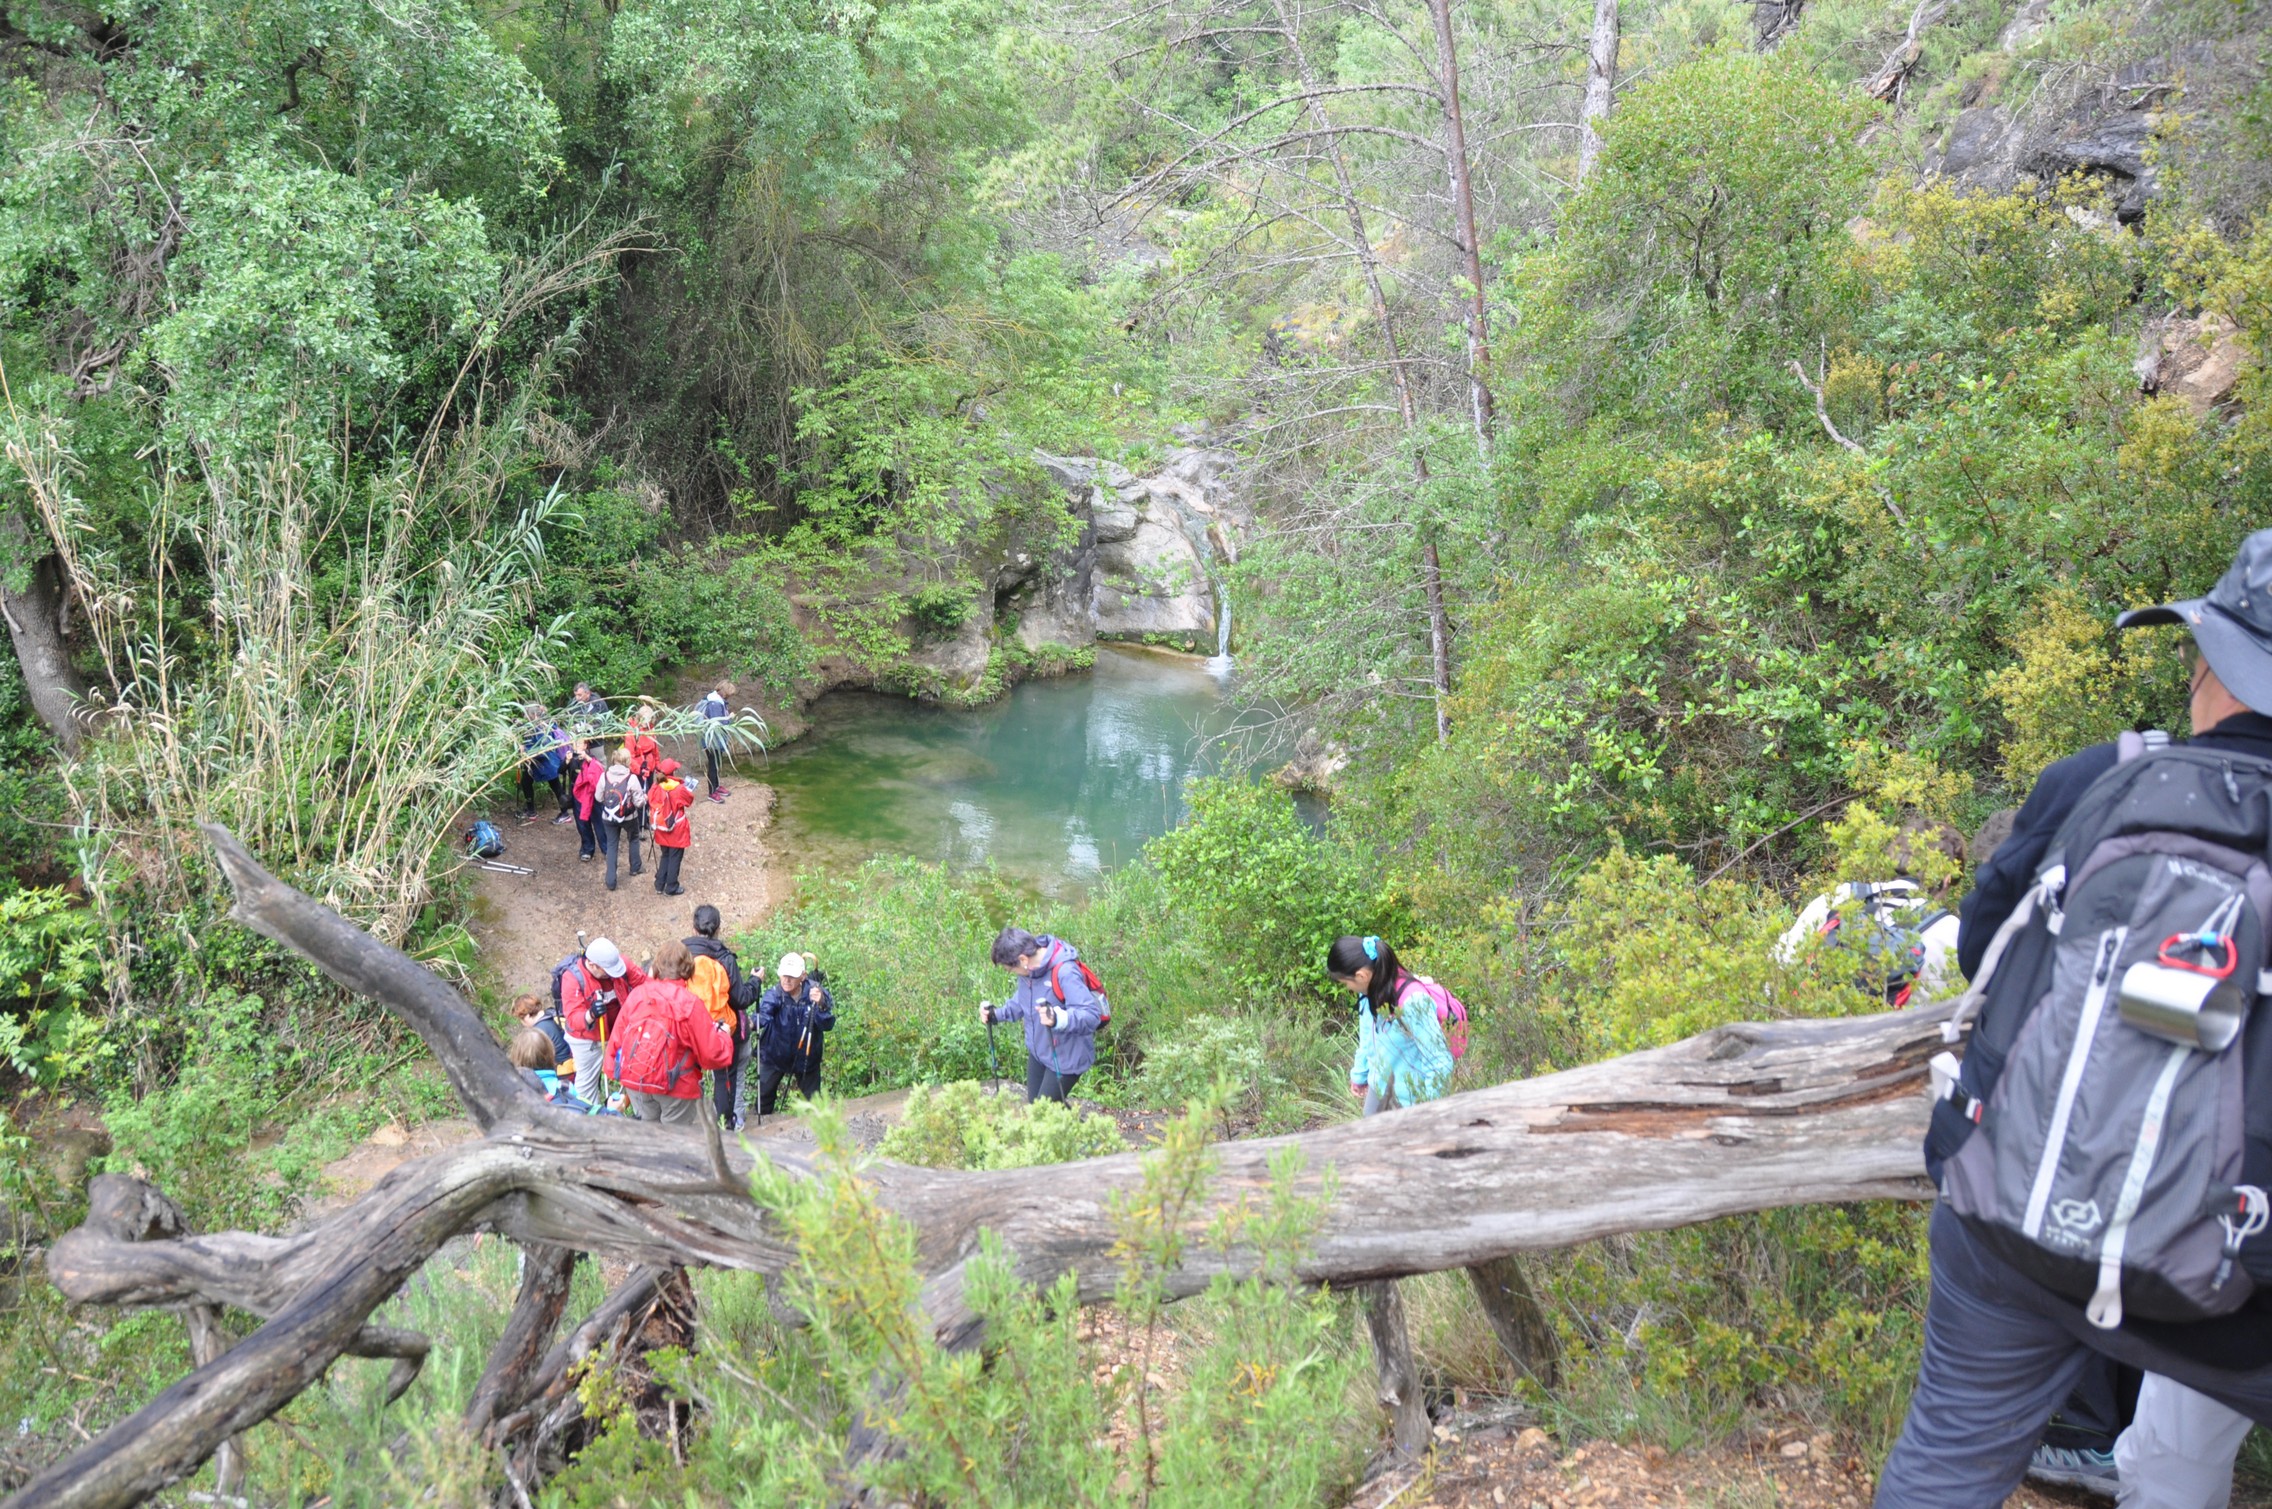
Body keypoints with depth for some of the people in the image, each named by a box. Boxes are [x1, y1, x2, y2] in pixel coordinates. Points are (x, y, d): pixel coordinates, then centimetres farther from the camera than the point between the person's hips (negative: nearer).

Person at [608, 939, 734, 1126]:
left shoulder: (637, 994, -4)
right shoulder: (689, 1004, -15)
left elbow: (617, 1038, 1)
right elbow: (712, 1054, -13)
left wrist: (614, 1069, 14)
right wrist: (723, 1034, 7)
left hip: (634, 1081, 4)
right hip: (676, 1086, -4)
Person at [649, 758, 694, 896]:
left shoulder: (656, 788, -9)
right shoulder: (679, 789, -22)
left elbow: (650, 800, 3)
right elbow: (690, 800, -6)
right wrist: (687, 791, 10)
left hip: (662, 830, 5)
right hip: (676, 831, -5)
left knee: (664, 856, 22)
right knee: (675, 858, 8)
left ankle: (660, 884, 27)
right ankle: (671, 888, 15)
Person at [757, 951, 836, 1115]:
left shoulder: (816, 992, -15)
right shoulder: (773, 994, -18)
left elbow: (827, 1025, -19)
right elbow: (763, 1014, -37)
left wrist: (820, 1005, -38)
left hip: (806, 1057, 1)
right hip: (774, 1056, -1)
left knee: (813, 1101, 10)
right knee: (764, 1095, 3)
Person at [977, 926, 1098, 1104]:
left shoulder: (1065, 972, -33)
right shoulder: (1029, 968, -7)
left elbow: (1092, 1016, -37)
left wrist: (1058, 1018, -53)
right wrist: (997, 1014, -1)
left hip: (1065, 1058, -9)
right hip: (1038, 1051, 9)